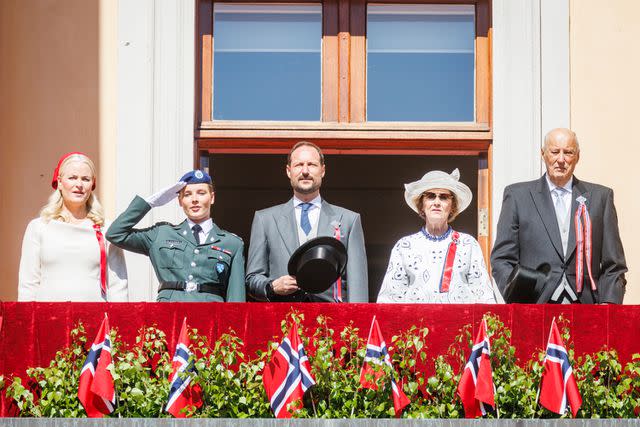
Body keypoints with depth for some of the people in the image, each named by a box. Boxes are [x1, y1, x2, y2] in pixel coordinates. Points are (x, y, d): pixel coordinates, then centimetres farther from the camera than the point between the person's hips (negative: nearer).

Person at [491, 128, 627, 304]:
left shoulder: (601, 196, 14)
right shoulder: (518, 195, 10)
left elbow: (614, 264, 13)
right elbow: (502, 260, 7)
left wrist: (609, 303, -3)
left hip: (585, 307, 1)